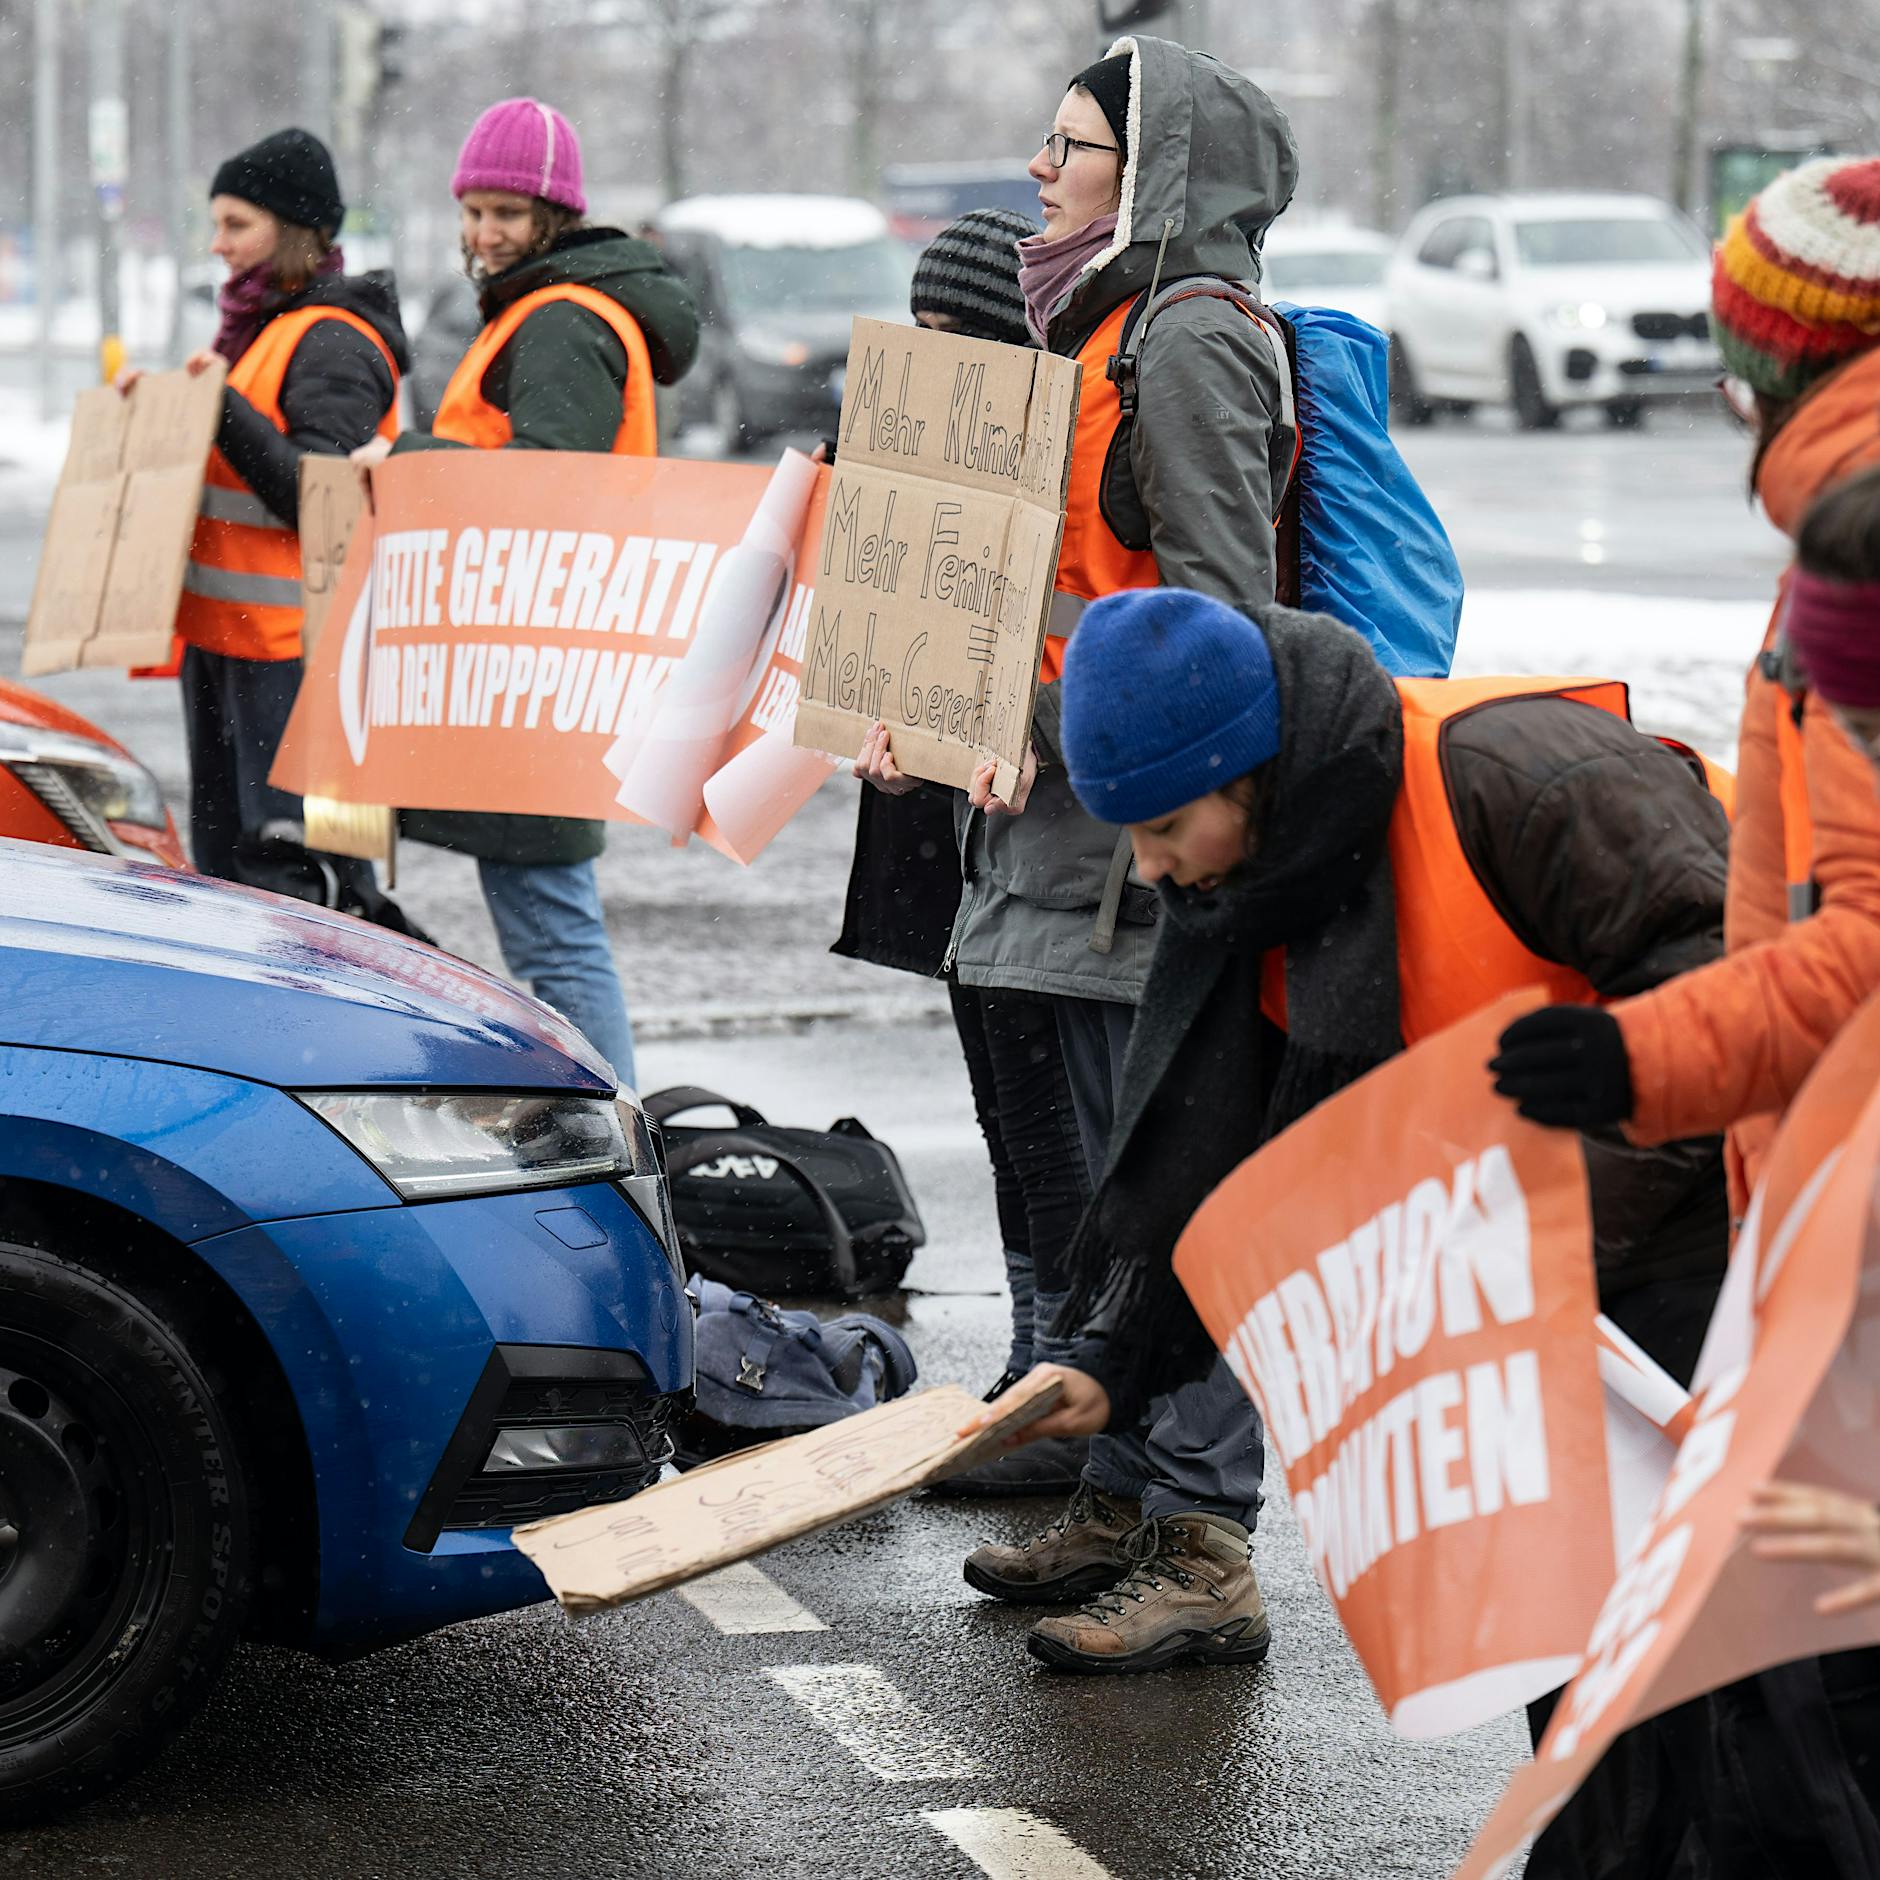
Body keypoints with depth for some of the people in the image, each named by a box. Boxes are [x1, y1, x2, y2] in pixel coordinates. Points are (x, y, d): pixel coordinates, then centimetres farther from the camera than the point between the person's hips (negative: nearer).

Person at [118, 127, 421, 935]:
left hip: (293, 651, -10)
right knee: (225, 860, 14)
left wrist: (225, 408, -26)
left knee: (288, 869, -12)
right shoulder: (263, 326, 17)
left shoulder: (333, 344, -14)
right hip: (225, 637, 10)